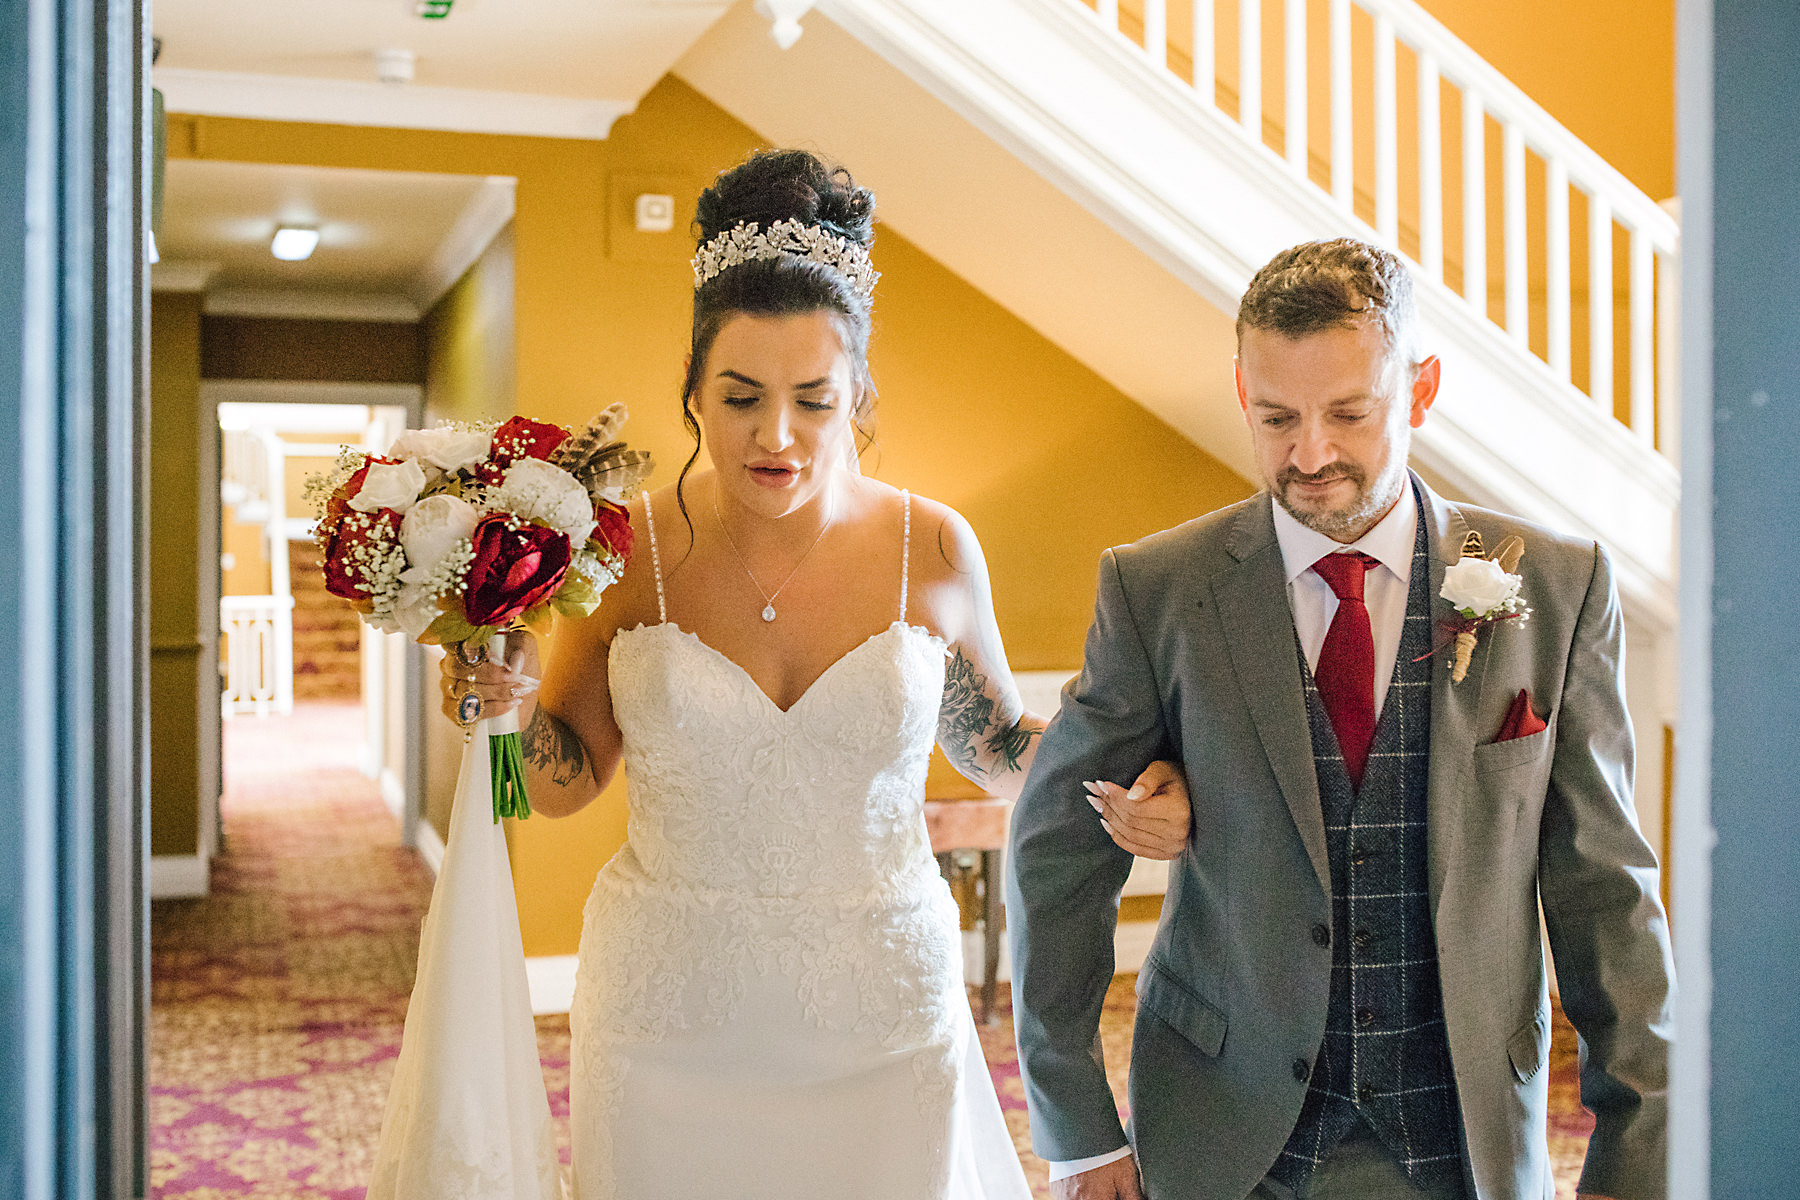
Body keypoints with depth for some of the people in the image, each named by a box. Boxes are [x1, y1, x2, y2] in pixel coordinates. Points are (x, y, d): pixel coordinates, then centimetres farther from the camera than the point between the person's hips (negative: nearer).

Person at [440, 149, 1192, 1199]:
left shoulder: (934, 551, -7)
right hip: (671, 1030, 0)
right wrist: (512, 706, -17)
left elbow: (995, 742, 9)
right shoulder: (630, 553, -8)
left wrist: (1119, 793, -9)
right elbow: (566, 781, 3)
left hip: (885, 1028, 1)